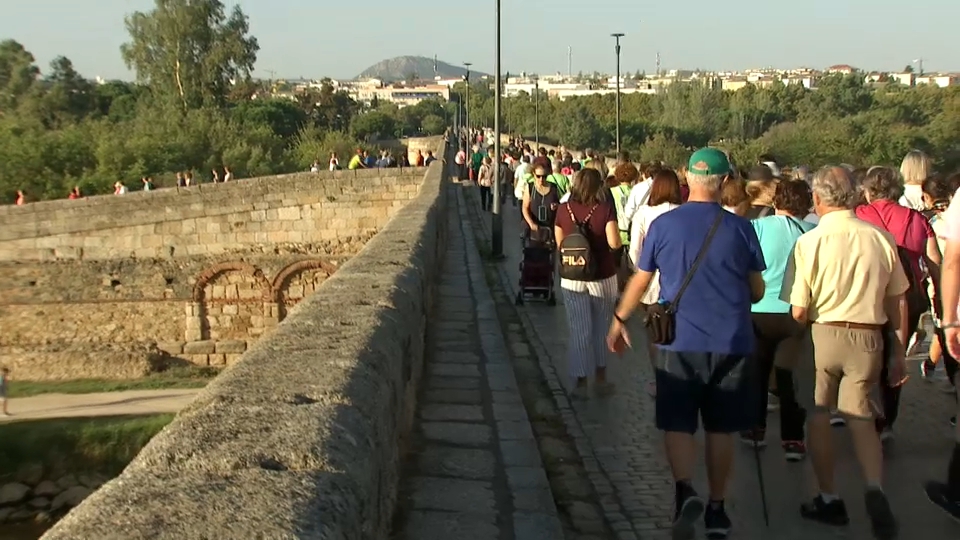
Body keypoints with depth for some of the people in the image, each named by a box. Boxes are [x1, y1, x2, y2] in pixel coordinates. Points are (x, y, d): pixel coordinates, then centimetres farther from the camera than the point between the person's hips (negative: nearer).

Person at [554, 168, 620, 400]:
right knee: (600, 330, 16)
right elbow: (614, 243, -16)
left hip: (572, 278, 1)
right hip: (603, 277, -1)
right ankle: (600, 379, 26)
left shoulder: (564, 209, -3)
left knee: (579, 331, 8)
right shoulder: (605, 209, -11)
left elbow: (559, 243, 3)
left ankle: (581, 382, 11)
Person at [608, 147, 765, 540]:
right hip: (731, 343, 1)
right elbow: (758, 290, 6)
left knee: (677, 424, 7)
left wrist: (620, 320, 20)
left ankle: (685, 491, -16)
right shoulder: (740, 228, -2)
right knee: (721, 428, 12)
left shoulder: (663, 225, -3)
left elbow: (640, 280, 5)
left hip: (678, 342, -1)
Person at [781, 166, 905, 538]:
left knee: (818, 417, 15)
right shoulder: (881, 238, -3)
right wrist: (898, 353, 16)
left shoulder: (809, 242, -12)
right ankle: (875, 488, -9)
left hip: (822, 335, -2)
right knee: (860, 417, 13)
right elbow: (897, 302, 5)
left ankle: (829, 499, 22)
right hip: (867, 339, 2)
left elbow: (798, 312, -11)